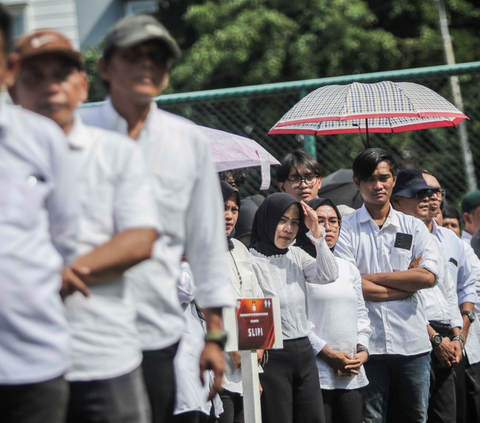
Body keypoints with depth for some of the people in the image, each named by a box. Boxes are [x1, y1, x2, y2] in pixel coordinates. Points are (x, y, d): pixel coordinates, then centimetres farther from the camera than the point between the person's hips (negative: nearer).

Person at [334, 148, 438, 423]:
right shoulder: (346, 229, 2)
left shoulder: (414, 227, 10)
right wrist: (408, 285, -6)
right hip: (367, 343, -2)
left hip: (413, 341, 2)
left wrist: (372, 277, -7)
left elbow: (429, 276, -6)